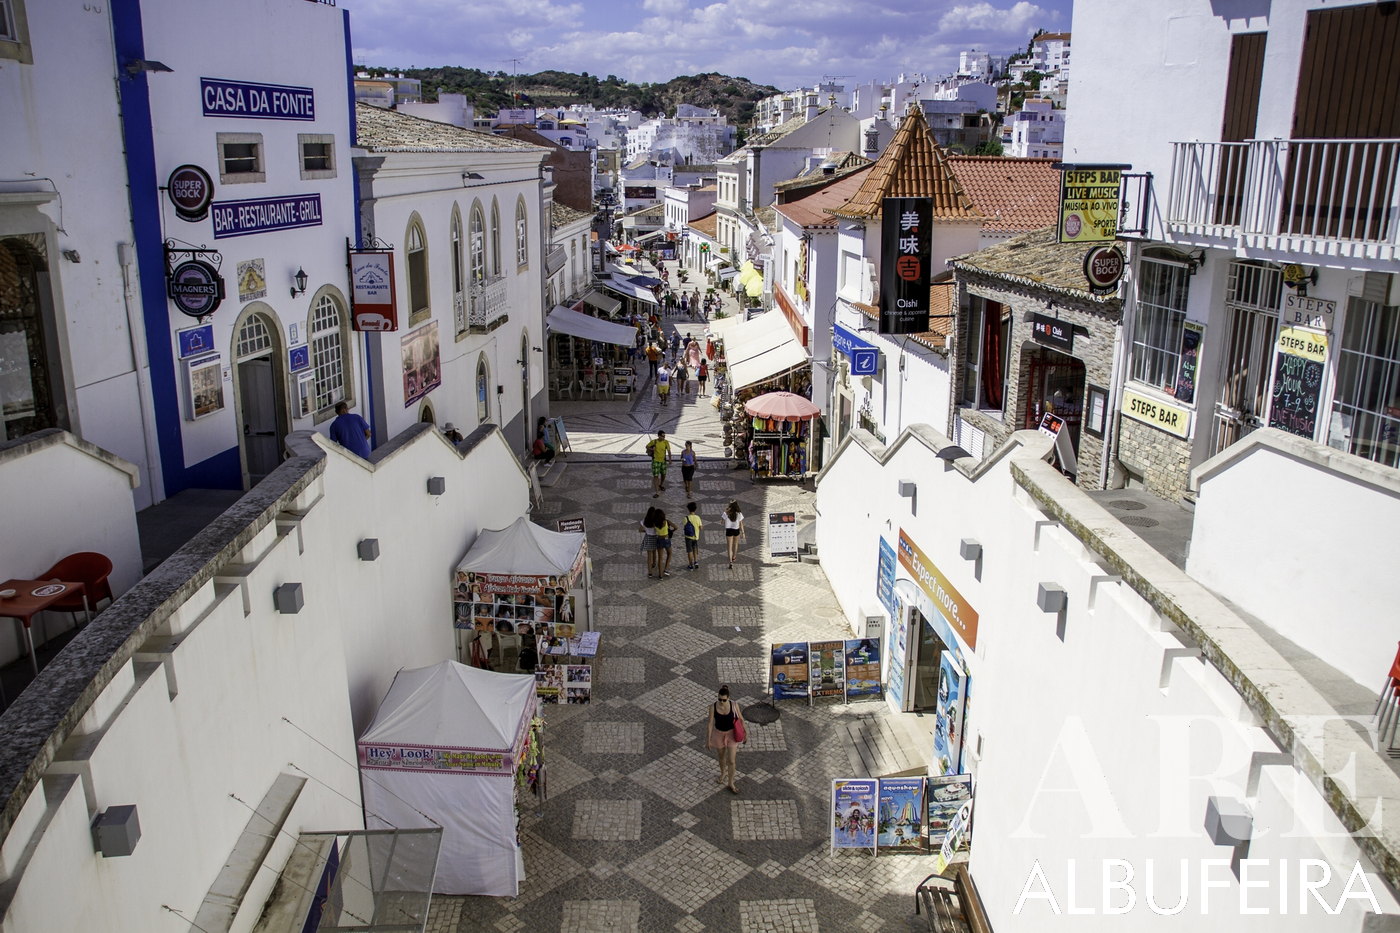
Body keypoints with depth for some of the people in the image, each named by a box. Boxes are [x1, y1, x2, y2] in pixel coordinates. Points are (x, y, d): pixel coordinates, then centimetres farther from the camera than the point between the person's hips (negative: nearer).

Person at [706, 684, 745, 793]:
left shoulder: (734, 705, -23)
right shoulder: (713, 706, -23)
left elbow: (741, 719, -7)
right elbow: (710, 723, -15)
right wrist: (708, 740, -9)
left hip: (731, 734, -1)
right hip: (719, 734, 1)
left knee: (731, 761, 4)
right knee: (721, 756, 25)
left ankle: (730, 783, 27)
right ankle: (723, 773, 56)